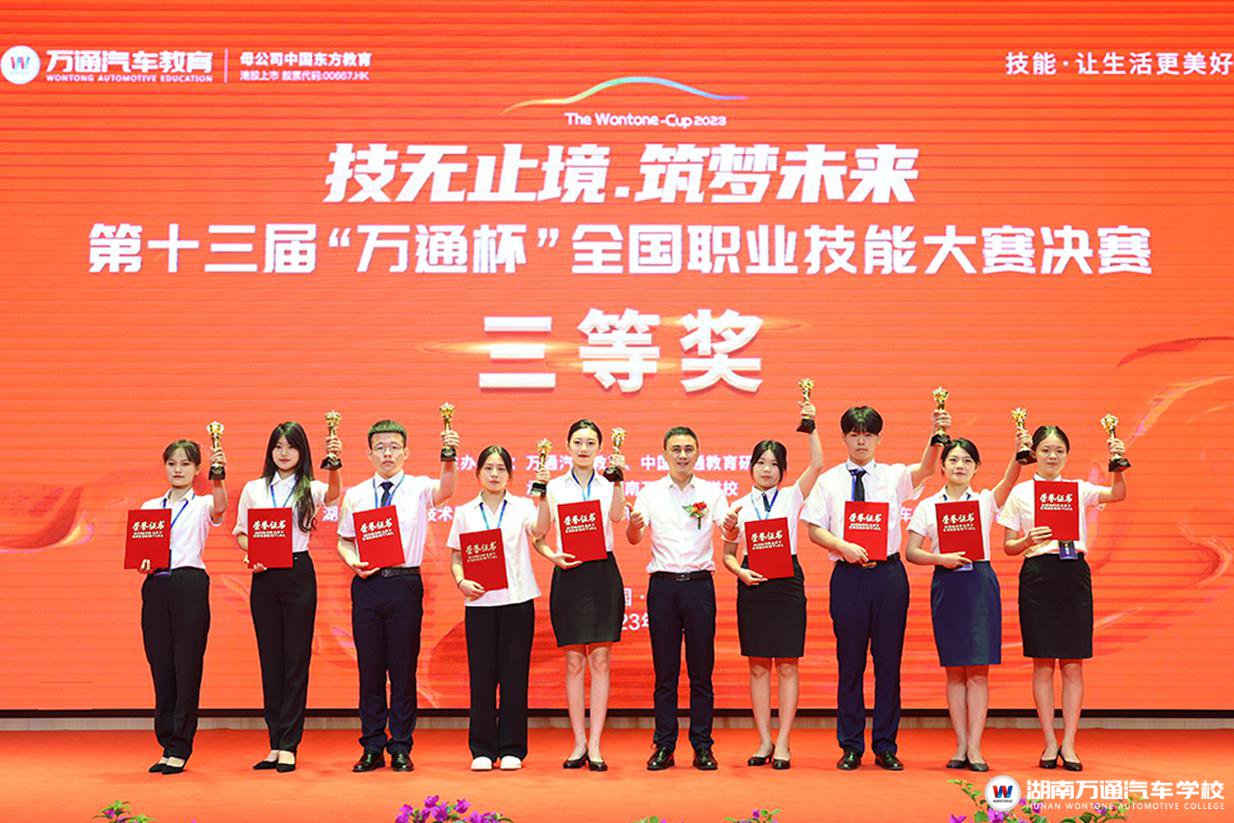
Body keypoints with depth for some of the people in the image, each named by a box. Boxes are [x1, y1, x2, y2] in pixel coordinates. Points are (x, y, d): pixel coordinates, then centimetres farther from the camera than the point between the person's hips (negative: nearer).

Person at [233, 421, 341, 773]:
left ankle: (288, 746, 3)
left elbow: (333, 494, -21)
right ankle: (275, 744, 13)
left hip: (298, 574, -3)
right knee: (270, 658, 6)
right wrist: (250, 553, -7)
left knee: (296, 658, -2)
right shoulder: (253, 489, 10)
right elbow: (240, 533, 14)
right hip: (263, 575, 3)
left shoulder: (310, 489, 2)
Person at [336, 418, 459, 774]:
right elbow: (344, 540, 14)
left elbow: (445, 491, -19)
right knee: (369, 667, 6)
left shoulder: (418, 488, 2)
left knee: (403, 668, 2)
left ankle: (401, 749, 12)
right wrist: (352, 561, -7)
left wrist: (448, 458, -38)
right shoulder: (355, 495, 11)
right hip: (367, 582, 2)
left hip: (405, 582, -2)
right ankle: (372, 748, 16)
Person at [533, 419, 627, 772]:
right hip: (568, 574, 0)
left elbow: (617, 517, -14)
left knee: (599, 660, -1)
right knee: (574, 662, 2)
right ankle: (579, 743, 10)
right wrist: (553, 556, -11)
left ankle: (595, 746, 3)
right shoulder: (555, 487, 7)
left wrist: (618, 480, -23)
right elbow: (539, 535, 7)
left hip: (603, 573, 0)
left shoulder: (608, 485, 6)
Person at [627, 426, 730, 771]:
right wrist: (633, 525, -25)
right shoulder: (650, 493, 6)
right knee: (664, 671, 4)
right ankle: (663, 746, 11)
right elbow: (633, 539, -2)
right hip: (663, 584, 0)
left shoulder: (711, 492, 7)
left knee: (701, 670, 3)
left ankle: (702, 746, 11)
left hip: (699, 584, 0)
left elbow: (730, 535, -4)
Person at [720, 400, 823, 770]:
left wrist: (810, 426, -14)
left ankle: (783, 743, 5)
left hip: (787, 583, -1)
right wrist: (740, 571, -9)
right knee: (758, 666, 5)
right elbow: (728, 554, 10)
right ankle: (764, 741, 12)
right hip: (752, 585, 1)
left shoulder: (791, 497, 6)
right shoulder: (739, 507, 8)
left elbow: (817, 465, -9)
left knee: (787, 666, 0)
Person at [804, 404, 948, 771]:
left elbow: (925, 469, -14)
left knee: (889, 661, 4)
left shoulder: (893, 475, 6)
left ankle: (886, 747, 12)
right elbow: (814, 529, 3)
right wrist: (843, 547, -15)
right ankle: (851, 747, 13)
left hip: (889, 573, 0)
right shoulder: (829, 480, 7)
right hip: (848, 575, 0)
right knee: (850, 662, 4)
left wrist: (936, 435, -32)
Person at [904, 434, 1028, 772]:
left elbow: (1008, 481, -15)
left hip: (980, 583, -1)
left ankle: (975, 746, 0)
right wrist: (941, 558, -14)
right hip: (946, 586, 1)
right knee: (954, 670, 4)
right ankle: (960, 746, 9)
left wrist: (1019, 453, -33)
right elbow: (911, 551, 3)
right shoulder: (928, 506, 7)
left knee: (978, 668, -4)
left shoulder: (986, 500, 5)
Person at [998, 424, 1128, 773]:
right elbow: (1008, 546, 6)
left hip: (1074, 575, 2)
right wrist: (1028, 541, -14)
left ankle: (1069, 744, 7)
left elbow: (1118, 494, -9)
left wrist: (1117, 466, -26)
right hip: (1038, 576, -1)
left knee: (1073, 664, 1)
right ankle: (1049, 743, 9)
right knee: (1043, 664, 1)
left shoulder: (1078, 489, 9)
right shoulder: (1020, 493, 5)